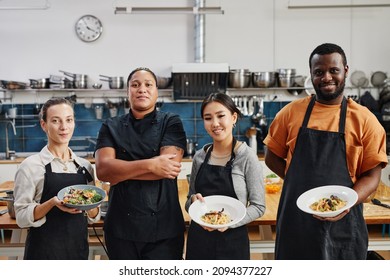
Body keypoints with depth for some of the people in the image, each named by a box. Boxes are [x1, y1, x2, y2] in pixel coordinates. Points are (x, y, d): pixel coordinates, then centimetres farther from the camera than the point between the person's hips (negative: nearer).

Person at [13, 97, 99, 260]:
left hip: (79, 248, 4)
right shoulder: (31, 166, -10)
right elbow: (22, 217, -11)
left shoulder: (85, 166, 2)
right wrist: (52, 203, -26)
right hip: (44, 251, -4)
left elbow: (92, 217, 8)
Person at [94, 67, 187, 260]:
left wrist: (119, 171, -9)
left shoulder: (171, 122, 1)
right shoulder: (111, 127, 6)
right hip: (121, 228, 2)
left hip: (164, 228, -2)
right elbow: (102, 170, -9)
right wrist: (150, 165, -19)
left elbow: (170, 165, -15)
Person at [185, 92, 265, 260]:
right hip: (198, 239, 3)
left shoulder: (247, 156, -11)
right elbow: (189, 203, 11)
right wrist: (193, 200, -10)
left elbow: (258, 206, -9)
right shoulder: (199, 157, 1)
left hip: (232, 241, -3)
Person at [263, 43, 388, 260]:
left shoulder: (364, 119, -2)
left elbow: (372, 175, -2)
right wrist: (300, 183, -6)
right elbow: (272, 158, 8)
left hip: (342, 223, -1)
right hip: (296, 219, 1)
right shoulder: (292, 112, 2)